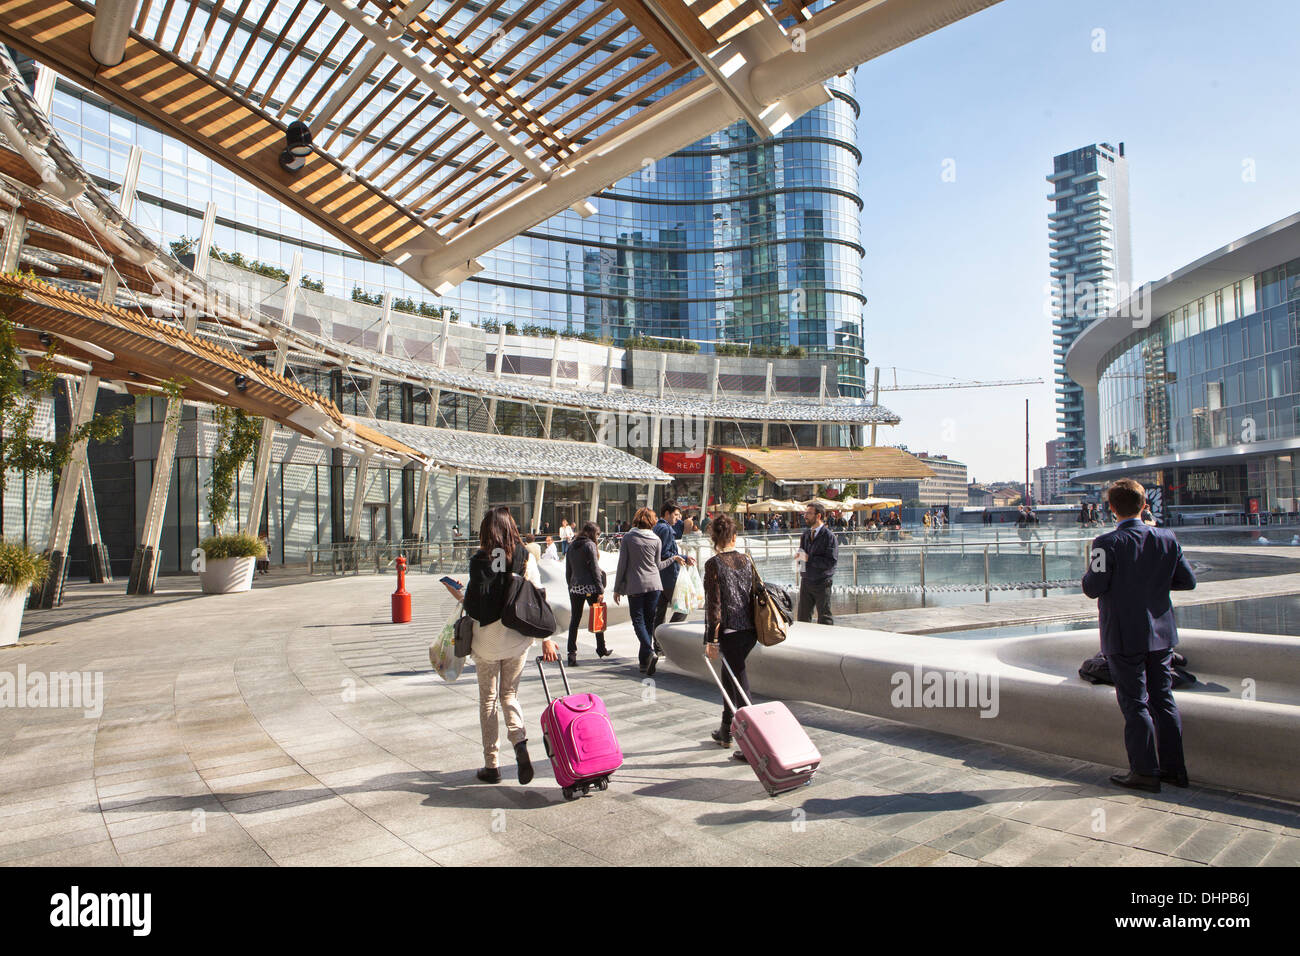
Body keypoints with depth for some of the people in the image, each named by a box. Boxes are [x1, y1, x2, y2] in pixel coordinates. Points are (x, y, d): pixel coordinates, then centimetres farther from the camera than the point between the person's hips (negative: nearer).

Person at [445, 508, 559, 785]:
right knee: (509, 694, 18)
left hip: (486, 641, -2)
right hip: (517, 640, 2)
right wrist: (546, 639, -2)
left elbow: (472, 604, -9)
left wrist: (456, 593, 12)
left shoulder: (478, 561, -10)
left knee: (488, 700, 13)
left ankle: (491, 765, 18)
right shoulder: (525, 558, -4)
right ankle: (520, 742, -7)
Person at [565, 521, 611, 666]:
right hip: (590, 587, -5)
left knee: (574, 620, 3)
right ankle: (601, 649, 23)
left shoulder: (571, 546, 11)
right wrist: (600, 589, -10)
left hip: (575, 588, 5)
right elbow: (595, 569, -11)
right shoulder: (590, 545, -8)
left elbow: (568, 571, 14)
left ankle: (572, 653, -5)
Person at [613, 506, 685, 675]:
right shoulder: (656, 539, 3)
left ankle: (649, 652, -21)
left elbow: (622, 565, -3)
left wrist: (617, 589, 4)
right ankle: (644, 661, 14)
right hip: (654, 585, 3)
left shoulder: (627, 538, -3)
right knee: (649, 621, 10)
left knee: (638, 621, 1)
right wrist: (674, 558, 27)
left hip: (635, 586, -2)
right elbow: (658, 565, 10)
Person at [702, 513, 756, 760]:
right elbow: (754, 593, 11)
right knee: (730, 674, 20)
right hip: (749, 630, 6)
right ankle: (725, 732, 30)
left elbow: (714, 604, -14)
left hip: (729, 631, -6)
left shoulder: (713, 564, -11)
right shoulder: (746, 560, 6)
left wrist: (711, 640, -10)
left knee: (740, 682, -1)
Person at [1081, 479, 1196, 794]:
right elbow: (1188, 580, 5)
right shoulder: (1167, 539, -1)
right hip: (1161, 634, 5)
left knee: (1135, 703, 3)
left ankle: (1145, 771, 9)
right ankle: (1173, 768, 23)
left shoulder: (1107, 543, -16)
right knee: (1163, 699, 15)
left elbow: (1093, 588, -18)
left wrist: (1090, 569, 1)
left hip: (1124, 637, -5)